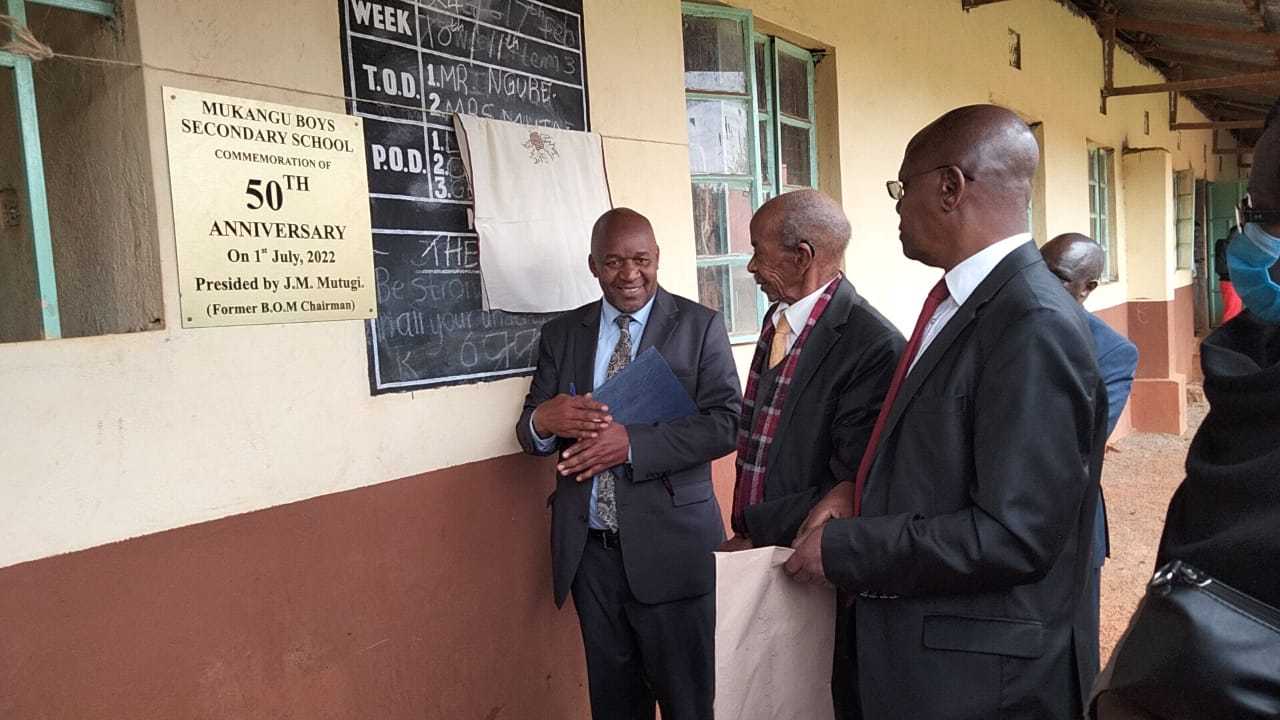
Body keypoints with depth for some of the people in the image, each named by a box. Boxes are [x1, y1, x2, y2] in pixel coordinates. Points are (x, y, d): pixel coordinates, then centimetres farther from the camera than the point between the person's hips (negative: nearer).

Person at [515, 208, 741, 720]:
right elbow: (529, 434, 7)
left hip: (669, 544, -3)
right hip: (588, 549, 3)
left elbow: (726, 423, -11)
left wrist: (631, 442, -22)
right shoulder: (560, 333, 8)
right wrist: (544, 420, -17)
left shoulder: (700, 326, -2)